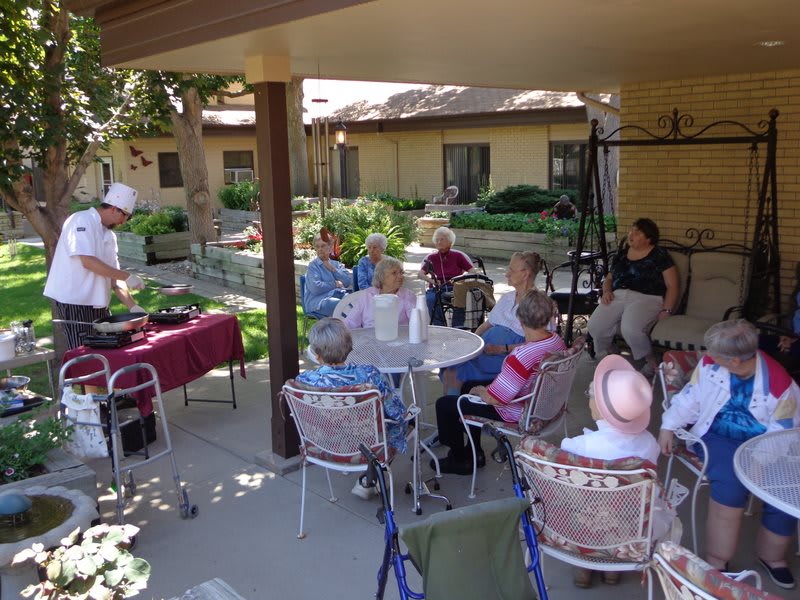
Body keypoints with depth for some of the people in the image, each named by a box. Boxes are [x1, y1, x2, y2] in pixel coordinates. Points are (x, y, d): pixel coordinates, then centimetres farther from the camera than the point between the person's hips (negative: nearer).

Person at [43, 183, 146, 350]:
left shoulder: (108, 235, 14)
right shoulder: (81, 221, -11)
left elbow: (114, 277, 14)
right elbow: (88, 261, -23)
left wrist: (132, 306, 6)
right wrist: (127, 276, -20)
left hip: (97, 303, 8)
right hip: (74, 303, -8)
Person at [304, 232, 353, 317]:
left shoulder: (336, 264, 21)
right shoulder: (313, 265, 5)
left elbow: (348, 281, 7)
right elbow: (315, 288, -9)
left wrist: (333, 269, 1)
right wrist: (335, 284, -3)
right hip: (319, 300, -5)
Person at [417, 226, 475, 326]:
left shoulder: (458, 255, 12)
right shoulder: (431, 258, 15)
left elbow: (472, 271, 3)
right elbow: (420, 274, 3)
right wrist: (432, 280, -18)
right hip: (436, 290, 1)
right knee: (431, 299, -34)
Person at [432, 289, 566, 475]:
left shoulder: (523, 355, -36)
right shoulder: (558, 341, -10)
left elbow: (493, 399, -30)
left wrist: (481, 391, -8)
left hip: (515, 415, -9)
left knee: (444, 404, 4)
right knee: (469, 385, 28)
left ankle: (459, 461, 23)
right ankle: (474, 452, 37)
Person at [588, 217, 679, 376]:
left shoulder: (660, 256, 3)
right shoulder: (621, 254, 20)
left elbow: (673, 286, 0)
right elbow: (608, 278, 27)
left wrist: (666, 310, -13)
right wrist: (606, 291, 3)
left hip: (646, 298, -5)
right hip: (618, 296, 5)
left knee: (630, 329, -36)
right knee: (595, 326, -25)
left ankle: (648, 366, -8)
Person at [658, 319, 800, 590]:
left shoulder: (778, 382, -15)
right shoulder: (710, 364, -10)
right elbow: (690, 397, 3)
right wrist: (668, 426, -3)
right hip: (719, 437, -1)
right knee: (730, 484, -29)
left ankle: (771, 555, 12)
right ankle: (716, 562, -13)